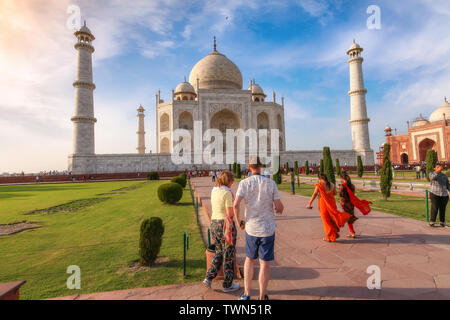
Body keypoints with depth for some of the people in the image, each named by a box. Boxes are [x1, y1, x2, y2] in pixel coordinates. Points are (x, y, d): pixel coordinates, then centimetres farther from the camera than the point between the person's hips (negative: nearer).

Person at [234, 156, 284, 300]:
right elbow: (279, 207, -6)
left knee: (249, 259, 19)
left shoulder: (244, 183, -7)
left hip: (251, 228, 1)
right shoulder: (271, 183, -6)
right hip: (268, 229, -1)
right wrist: (279, 210, 18)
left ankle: (247, 294, 27)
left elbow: (236, 205, -18)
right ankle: (262, 297, 21)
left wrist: (239, 221, -2)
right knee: (265, 263, 9)